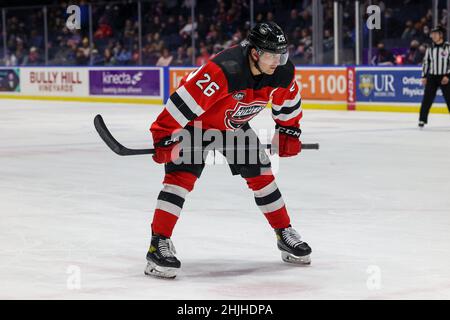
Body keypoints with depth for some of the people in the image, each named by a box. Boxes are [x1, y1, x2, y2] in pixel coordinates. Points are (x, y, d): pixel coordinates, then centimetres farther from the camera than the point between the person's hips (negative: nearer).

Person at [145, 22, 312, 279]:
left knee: (261, 174, 7)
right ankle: (159, 243, -19)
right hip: (195, 122, -6)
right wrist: (163, 138, -35)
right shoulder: (223, 71, -40)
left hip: (235, 126, 6)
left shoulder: (283, 72, -18)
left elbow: (289, 102, 5)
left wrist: (289, 132, 7)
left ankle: (285, 234, 21)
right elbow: (183, 101, -37)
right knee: (182, 175, -19)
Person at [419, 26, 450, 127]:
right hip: (431, 77, 3)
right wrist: (424, 76, 6)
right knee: (427, 99, -2)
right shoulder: (430, 48, 7)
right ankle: (422, 120, 3)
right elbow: (425, 62, 12)